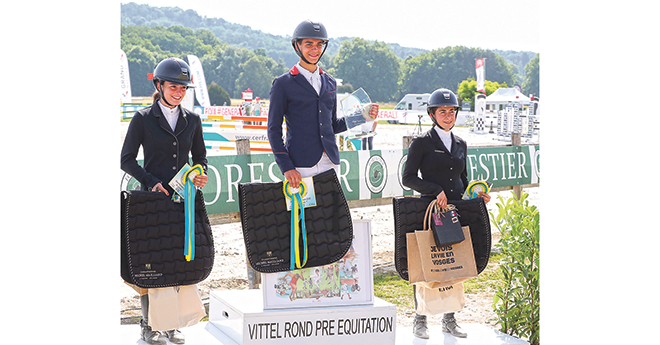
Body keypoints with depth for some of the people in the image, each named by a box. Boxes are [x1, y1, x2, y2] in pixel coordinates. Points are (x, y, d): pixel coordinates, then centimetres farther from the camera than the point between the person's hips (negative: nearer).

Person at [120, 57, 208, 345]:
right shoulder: (143, 119, 1)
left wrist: (200, 175, -2)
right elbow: (127, 160, 1)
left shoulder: (192, 120, 12)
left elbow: (199, 156, 19)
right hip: (153, 198, -3)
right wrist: (151, 182, -11)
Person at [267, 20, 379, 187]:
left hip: (330, 163, 5)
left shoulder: (330, 82, 17)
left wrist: (362, 117, 7)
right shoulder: (283, 84, 0)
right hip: (301, 166, -5)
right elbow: (274, 130, -2)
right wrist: (286, 168, -11)